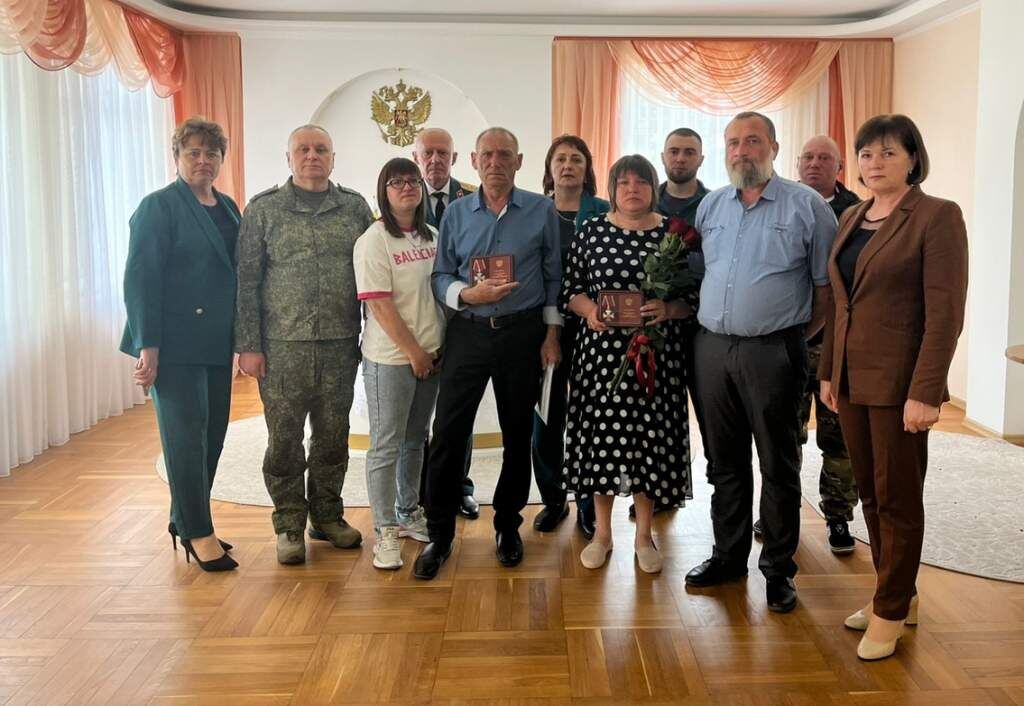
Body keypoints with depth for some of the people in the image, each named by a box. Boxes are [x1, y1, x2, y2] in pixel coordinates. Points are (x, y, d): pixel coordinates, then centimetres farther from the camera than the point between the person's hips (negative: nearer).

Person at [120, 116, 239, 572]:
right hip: (176, 343, -6)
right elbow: (140, 279, -12)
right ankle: (198, 533, 11)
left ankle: (185, 521, 24)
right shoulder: (159, 206, -6)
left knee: (212, 433, 9)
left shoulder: (228, 208, 13)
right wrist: (148, 346, -17)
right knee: (187, 435, 0)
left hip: (216, 343, 7)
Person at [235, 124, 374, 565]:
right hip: (282, 346, -2)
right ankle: (289, 525, 18)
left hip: (340, 345, 2)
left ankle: (327, 516, 26)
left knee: (333, 435, 10)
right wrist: (248, 345, -6)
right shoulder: (264, 209, 1)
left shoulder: (355, 207, 7)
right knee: (285, 437, 4)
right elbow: (246, 280, -1)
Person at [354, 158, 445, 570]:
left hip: (430, 356, 7)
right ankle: (385, 531, 10)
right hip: (390, 358, -7)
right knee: (386, 446, 0)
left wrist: (439, 347, 8)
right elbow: (378, 304, -16)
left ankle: (408, 513, 31)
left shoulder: (431, 237, 9)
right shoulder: (374, 241, -11)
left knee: (416, 440, 17)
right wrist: (413, 352, -14)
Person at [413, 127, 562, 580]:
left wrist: (552, 331, 0)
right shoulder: (456, 213, 6)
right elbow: (441, 276, 5)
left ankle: (507, 525, 27)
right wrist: (468, 294, -15)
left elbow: (554, 276, 4)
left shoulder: (542, 211, 2)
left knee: (518, 432, 9)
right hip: (468, 332, 1)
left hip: (523, 333, 0)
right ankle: (439, 533, 10)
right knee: (448, 431, -3)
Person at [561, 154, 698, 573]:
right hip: (601, 351, 1)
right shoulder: (592, 231, 5)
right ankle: (602, 532, 23)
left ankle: (644, 535, 22)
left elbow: (694, 297, 2)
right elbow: (570, 289, 7)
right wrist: (588, 309, -12)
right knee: (601, 432, 5)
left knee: (651, 435, 5)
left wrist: (667, 309, -16)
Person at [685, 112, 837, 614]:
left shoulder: (807, 206, -2)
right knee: (725, 460, 13)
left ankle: (779, 568, 18)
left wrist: (800, 336, 0)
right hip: (712, 347, 4)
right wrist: (708, 320, 9)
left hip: (773, 351, -4)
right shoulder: (710, 206, 12)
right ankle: (729, 555, 27)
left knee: (778, 464, 4)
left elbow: (825, 284, 0)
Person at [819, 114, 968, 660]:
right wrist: (828, 372, 11)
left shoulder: (937, 216, -9)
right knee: (870, 492, 14)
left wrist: (924, 392, -19)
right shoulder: (851, 218, 12)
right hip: (852, 379, 7)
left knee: (897, 496, 4)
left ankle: (891, 611, 19)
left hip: (898, 382, -7)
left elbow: (945, 313, -15)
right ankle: (898, 594, 30)